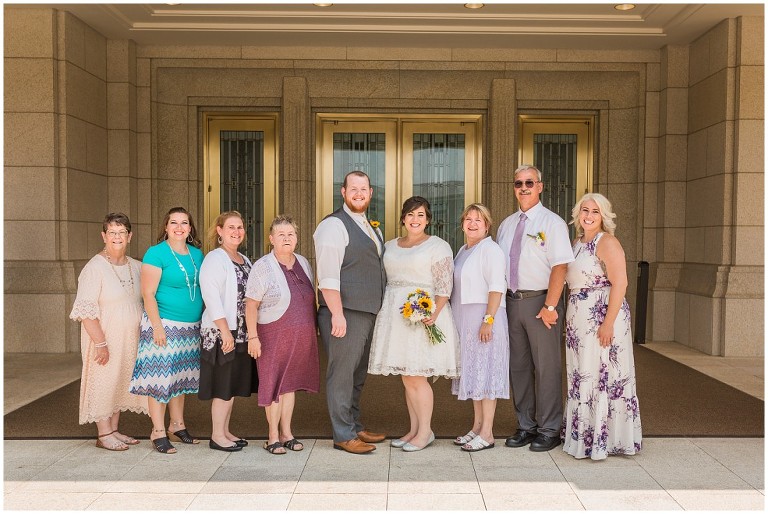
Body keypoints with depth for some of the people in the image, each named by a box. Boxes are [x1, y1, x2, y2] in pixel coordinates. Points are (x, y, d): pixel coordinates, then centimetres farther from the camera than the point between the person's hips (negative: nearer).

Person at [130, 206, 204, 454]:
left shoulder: (197, 254, 10)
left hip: (191, 327, 6)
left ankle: (177, 425, 26)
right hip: (164, 324, -6)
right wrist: (157, 327, -17)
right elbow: (148, 294, -12)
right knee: (160, 377, -2)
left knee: (180, 377, 14)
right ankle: (158, 432, 9)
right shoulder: (156, 253, -8)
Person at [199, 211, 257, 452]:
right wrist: (225, 330, -21)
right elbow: (211, 296, -17)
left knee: (235, 384, 12)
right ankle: (217, 436, 9)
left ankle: (225, 431, 23)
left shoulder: (245, 260, 15)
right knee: (223, 385, -2)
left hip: (241, 331, 8)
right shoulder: (214, 259, -10)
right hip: (221, 332, -8)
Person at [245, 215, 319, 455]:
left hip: (301, 337, 5)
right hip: (274, 335, -5)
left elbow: (311, 299, 14)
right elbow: (251, 305, -12)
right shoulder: (263, 267, -11)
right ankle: (273, 436, 17)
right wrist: (253, 337, -16)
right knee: (274, 384, 4)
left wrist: (315, 329, 13)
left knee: (291, 383, 13)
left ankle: (286, 433, 25)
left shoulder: (303, 263, 7)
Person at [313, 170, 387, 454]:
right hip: (344, 313, -9)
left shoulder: (371, 228, 18)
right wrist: (337, 314, -22)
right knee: (342, 373, -1)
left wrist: (381, 308, 18)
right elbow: (328, 276, -17)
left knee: (358, 374, 17)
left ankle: (354, 427, 29)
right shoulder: (333, 225, -9)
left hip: (369, 313, 9)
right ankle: (343, 436, 9)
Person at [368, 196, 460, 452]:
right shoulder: (391, 246, 16)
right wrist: (385, 310, 8)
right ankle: (414, 429, 19)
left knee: (416, 376, -6)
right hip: (395, 316, 6)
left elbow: (444, 285, -9)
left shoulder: (438, 246, -3)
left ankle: (425, 431, 7)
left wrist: (433, 313, -21)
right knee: (407, 378, 9)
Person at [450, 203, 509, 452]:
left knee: (485, 372, -4)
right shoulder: (463, 251, 16)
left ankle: (487, 433, 3)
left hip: (483, 318, -9)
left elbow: (497, 287, -17)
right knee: (473, 372, 13)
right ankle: (477, 427, 22)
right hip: (464, 320, 9)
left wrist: (488, 319, -23)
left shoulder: (490, 249, -10)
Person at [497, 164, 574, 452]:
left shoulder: (552, 223, -5)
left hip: (541, 302, -6)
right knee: (518, 366, 12)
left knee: (546, 368, 1)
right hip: (513, 301, 6)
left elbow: (560, 266, -13)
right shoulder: (507, 225, 13)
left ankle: (549, 431, 14)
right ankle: (525, 426, 24)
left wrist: (550, 306, -19)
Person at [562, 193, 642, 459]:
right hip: (578, 317, 8)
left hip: (602, 315, -8)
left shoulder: (607, 242, -9)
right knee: (580, 376, 13)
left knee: (602, 376, -3)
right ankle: (582, 436, 23)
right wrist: (570, 318, 10)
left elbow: (620, 283, -16)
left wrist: (609, 323, -22)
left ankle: (603, 440, 7)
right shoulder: (577, 242, 15)